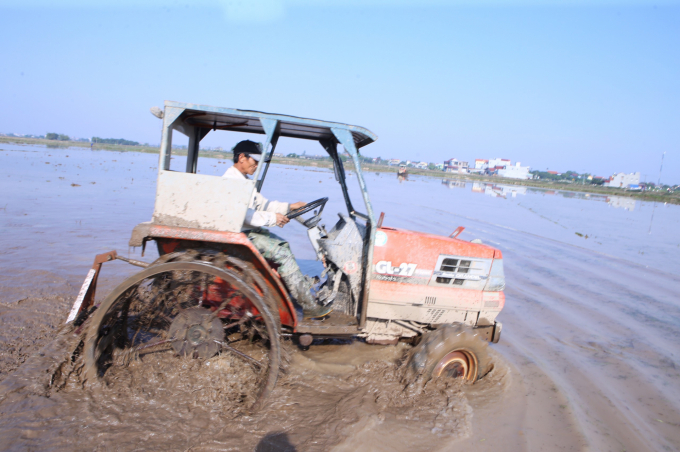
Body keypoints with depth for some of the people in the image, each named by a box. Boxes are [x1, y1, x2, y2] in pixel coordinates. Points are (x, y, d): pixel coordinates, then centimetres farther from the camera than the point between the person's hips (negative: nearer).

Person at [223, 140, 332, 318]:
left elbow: (262, 203, 17)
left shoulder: (243, 179, 17)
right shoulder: (231, 180, -17)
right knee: (282, 253, -17)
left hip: (251, 230, 11)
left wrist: (289, 207, 6)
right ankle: (310, 307, -14)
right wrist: (272, 218, -25)